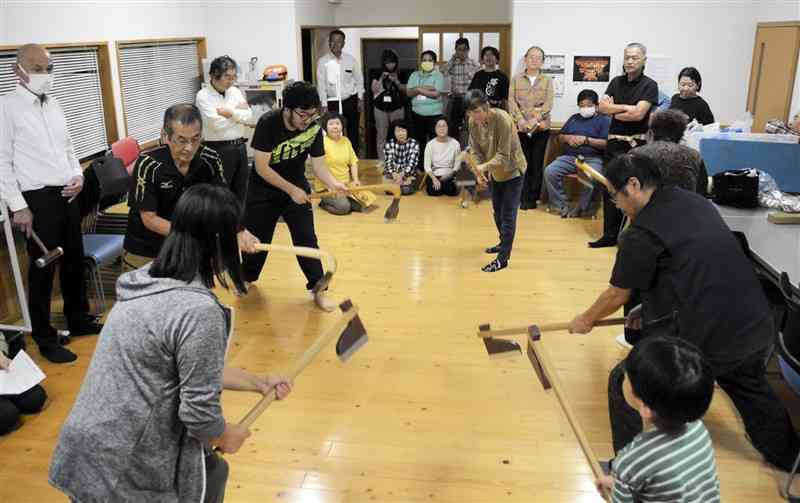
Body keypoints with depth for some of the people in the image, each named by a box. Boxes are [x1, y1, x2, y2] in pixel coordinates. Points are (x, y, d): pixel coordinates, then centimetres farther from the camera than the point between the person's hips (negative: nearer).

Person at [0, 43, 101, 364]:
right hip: (38, 199, -7)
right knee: (42, 270, 3)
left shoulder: (53, 104, 10)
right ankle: (45, 340, 17)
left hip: (67, 195, 7)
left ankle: (79, 320, 35)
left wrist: (78, 176, 1)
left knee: (75, 261, 17)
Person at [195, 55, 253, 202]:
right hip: (219, 150, -6)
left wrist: (231, 112, -15)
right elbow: (217, 124, -20)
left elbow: (249, 117, 0)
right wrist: (239, 112, -7)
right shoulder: (203, 96, -9)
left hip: (240, 147, 6)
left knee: (240, 191, 14)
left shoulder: (235, 91, 9)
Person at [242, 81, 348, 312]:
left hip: (297, 188, 2)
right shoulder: (268, 123, -25)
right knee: (257, 238, 11)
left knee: (306, 238, -6)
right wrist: (291, 190, -26)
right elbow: (262, 167, -24)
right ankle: (247, 278, 38)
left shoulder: (314, 128, -16)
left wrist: (333, 183, -34)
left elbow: (318, 165, -13)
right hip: (263, 190, -2)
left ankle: (318, 290, 3)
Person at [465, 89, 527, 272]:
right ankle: (504, 243, 41)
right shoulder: (473, 122, -10)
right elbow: (475, 150, -7)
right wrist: (478, 169, -25)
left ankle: (503, 258, -3)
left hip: (512, 170, -7)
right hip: (495, 172, 7)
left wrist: (485, 166, -41)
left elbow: (503, 155, -28)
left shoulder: (502, 119, -29)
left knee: (508, 214, -6)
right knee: (497, 211, 20)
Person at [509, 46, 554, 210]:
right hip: (520, 128, 0)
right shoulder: (516, 79, 9)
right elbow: (511, 102, -1)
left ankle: (532, 198, 10)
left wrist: (535, 121, -17)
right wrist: (521, 121, -16)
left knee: (537, 163, 2)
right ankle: (524, 198, 7)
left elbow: (548, 104, -3)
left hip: (541, 128, 0)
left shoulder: (547, 80, 8)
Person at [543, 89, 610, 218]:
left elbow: (606, 143, -4)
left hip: (593, 159, -4)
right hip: (569, 157, 4)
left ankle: (582, 208, -14)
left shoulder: (604, 120, 9)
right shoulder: (574, 118, 26)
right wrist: (568, 138, 3)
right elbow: (560, 137, 26)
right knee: (549, 171, -23)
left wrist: (586, 140, -10)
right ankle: (561, 206, -15)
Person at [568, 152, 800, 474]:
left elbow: (617, 295, -2)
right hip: (756, 328, 8)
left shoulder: (642, 233, -14)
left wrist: (586, 320, 16)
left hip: (704, 339, -8)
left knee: (626, 385, 7)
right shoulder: (698, 203, 9)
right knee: (751, 388, 35)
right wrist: (651, 309, 21)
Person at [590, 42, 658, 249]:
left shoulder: (649, 85, -4)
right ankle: (610, 235, 18)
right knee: (609, 190, 9)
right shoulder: (616, 82, 11)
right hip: (614, 143, 5)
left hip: (636, 145, -5)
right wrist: (626, 107, -10)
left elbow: (638, 114, -16)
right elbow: (603, 107, 0)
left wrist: (613, 110, -4)